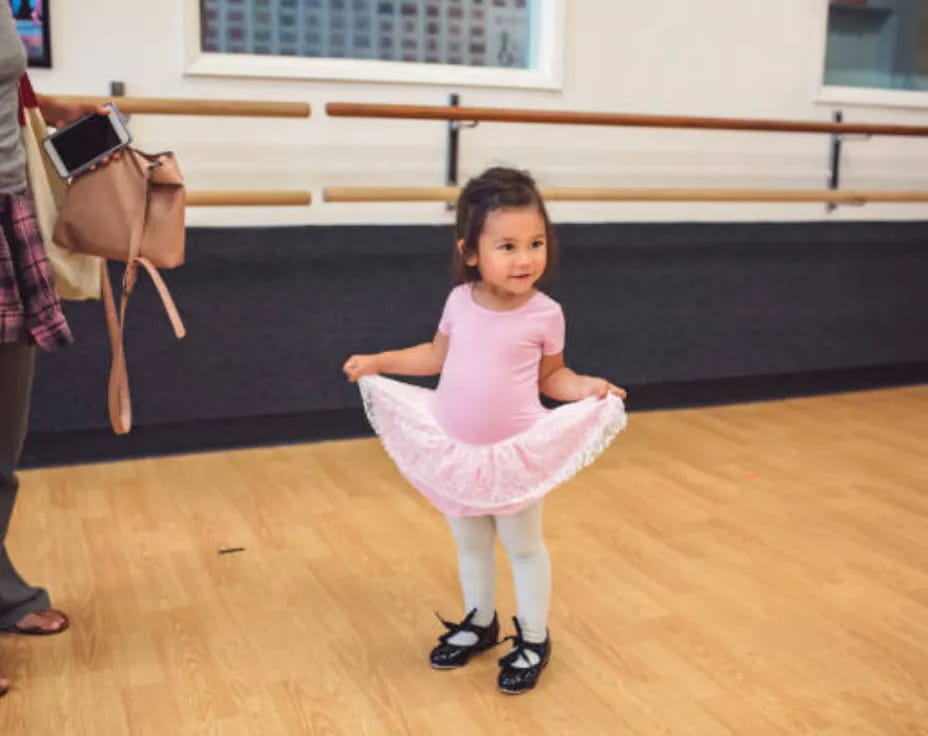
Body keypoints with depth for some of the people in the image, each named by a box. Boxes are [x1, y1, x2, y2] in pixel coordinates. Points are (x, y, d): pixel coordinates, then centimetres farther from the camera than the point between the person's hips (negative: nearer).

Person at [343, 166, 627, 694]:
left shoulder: (545, 314, -15)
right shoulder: (460, 301, -8)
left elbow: (552, 376, -3)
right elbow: (438, 355, 9)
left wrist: (589, 388, -21)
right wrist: (379, 362, 3)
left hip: (516, 452, -3)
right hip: (455, 450, 4)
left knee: (524, 546, 14)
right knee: (470, 543, 22)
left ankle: (534, 640, 32)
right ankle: (479, 623, 44)